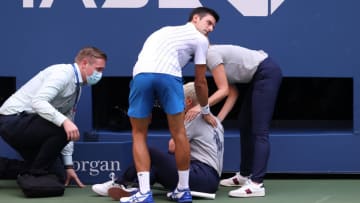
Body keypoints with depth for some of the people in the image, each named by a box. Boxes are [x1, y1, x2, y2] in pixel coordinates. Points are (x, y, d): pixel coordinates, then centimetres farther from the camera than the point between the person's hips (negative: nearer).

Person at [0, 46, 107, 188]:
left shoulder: (77, 88, 13)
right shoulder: (63, 73, -16)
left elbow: (68, 131, 17)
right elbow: (38, 101, -31)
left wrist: (69, 165, 13)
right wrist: (64, 121, -43)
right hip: (13, 120, -9)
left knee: (57, 177, 5)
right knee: (61, 129, -29)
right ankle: (36, 175, -15)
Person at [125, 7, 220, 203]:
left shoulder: (167, 30, 40)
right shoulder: (200, 40, 23)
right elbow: (200, 82, 24)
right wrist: (205, 111, 38)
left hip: (141, 74, 4)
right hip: (168, 75, -4)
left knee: (139, 135, 12)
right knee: (178, 133, 10)